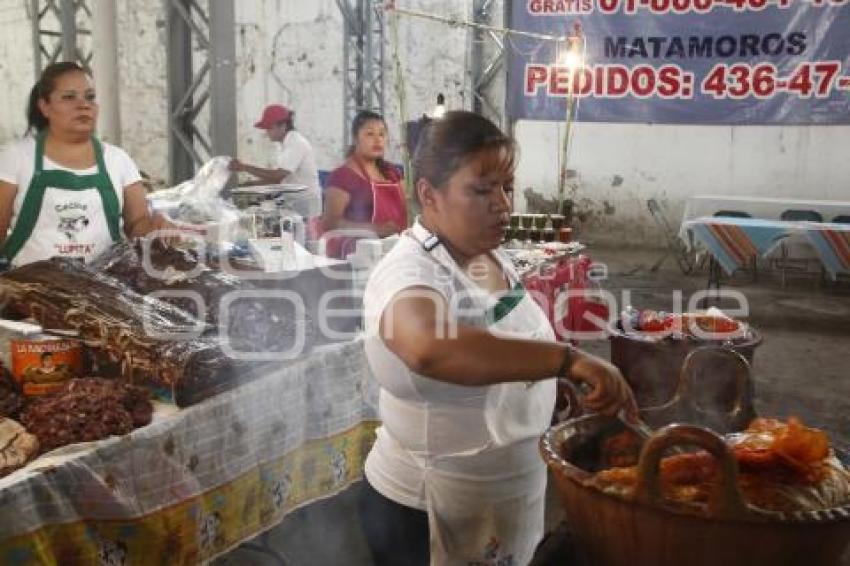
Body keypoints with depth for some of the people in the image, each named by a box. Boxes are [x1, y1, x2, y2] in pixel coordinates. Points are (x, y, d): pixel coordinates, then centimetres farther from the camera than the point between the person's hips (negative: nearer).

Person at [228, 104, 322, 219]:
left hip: (305, 206, -9)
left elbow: (278, 175, -26)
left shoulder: (296, 143, -16)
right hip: (294, 205, 9)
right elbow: (279, 176, 14)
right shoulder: (288, 143, 14)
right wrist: (252, 184, 3)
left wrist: (244, 167, -25)